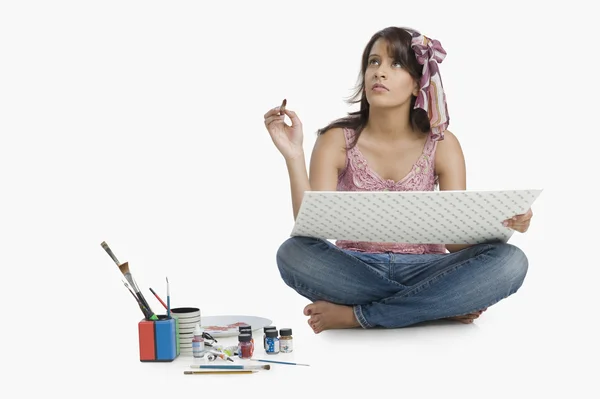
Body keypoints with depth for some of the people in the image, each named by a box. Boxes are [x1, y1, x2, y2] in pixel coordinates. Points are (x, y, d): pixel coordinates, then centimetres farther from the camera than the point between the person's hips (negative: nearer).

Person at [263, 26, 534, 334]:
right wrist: (293, 155, -23)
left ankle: (355, 315, -23)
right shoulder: (337, 140, -4)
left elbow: (456, 239, -5)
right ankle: (441, 306, -22)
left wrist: (500, 224, -25)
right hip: (354, 271, 0)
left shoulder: (441, 144, -1)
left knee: (509, 261, -26)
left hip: (421, 270, 1)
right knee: (293, 253, -33)